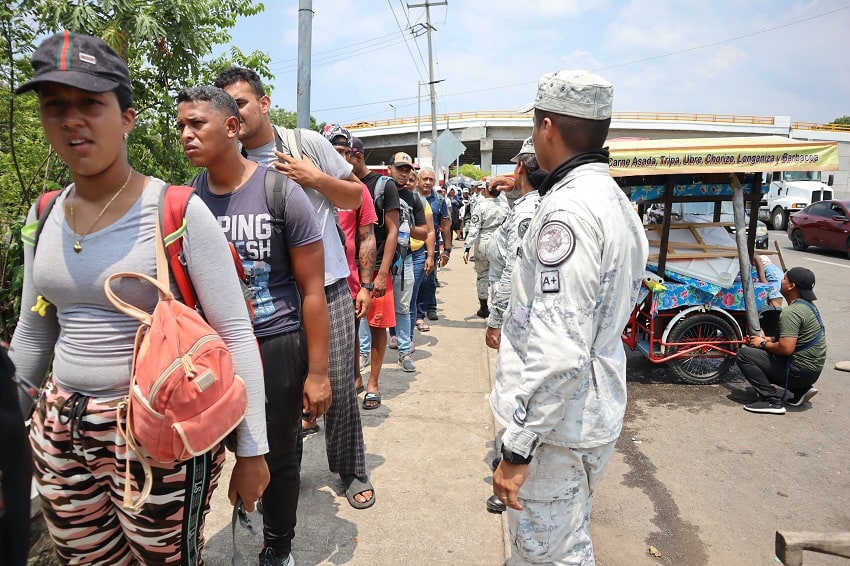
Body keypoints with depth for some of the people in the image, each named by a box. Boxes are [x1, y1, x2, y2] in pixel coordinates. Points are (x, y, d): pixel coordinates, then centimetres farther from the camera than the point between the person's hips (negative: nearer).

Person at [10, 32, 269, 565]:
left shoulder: (179, 212, -15)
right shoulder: (43, 216, 4)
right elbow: (33, 334, 15)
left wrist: (252, 451, -12)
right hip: (59, 432, 6)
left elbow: (236, 334, -14)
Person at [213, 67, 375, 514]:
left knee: (338, 384, 3)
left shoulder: (307, 142, 0)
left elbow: (355, 197, 5)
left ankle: (351, 470, 24)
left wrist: (316, 178, -12)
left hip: (327, 285, -1)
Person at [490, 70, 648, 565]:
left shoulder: (567, 209, -22)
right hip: (597, 411, 10)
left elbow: (557, 351, -28)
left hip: (555, 425, -10)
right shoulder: (618, 202, 10)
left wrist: (518, 449, -21)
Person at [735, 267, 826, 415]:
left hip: (800, 371, -10)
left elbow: (786, 348, -28)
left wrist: (763, 344, -10)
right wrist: (769, 339, 7)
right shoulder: (807, 305, 10)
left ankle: (771, 401, -13)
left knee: (744, 354, -13)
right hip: (812, 370, 10)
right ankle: (800, 390, 14)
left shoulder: (791, 312, -22)